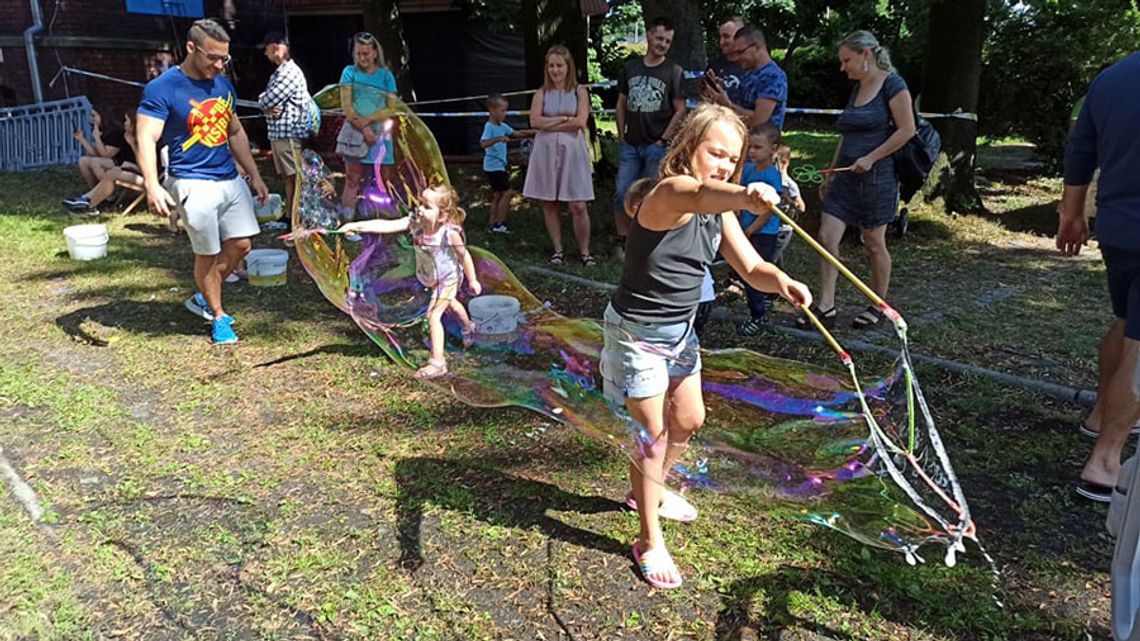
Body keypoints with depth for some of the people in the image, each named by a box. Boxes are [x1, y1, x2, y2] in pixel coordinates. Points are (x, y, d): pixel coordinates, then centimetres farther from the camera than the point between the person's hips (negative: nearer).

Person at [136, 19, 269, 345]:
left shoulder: (223, 84, 10)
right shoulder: (162, 88, -11)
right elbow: (147, 138, -18)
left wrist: (255, 176, 18)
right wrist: (152, 185, -32)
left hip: (230, 180, 7)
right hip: (194, 184, -7)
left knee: (240, 245, 9)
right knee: (208, 254, 2)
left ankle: (202, 298, 29)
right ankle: (218, 317, 21)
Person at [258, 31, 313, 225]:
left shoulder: (290, 72, -13)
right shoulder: (278, 72, 18)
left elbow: (266, 100, -17)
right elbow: (265, 100, 16)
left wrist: (263, 103, 5)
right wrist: (268, 108, -5)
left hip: (288, 132, -10)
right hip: (277, 132, 10)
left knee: (295, 176, -6)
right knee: (287, 177, 14)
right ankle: (289, 214, 21)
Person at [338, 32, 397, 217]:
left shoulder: (386, 75, 7)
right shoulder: (350, 72, 6)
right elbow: (346, 106, -3)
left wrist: (368, 119, -15)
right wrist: (364, 128, -14)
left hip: (380, 134, 1)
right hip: (355, 132, -1)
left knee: (384, 179, 1)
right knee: (352, 180, -4)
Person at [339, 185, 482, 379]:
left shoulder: (450, 232, -36)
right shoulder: (414, 222, -25)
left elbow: (464, 256, -22)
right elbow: (386, 225, -35)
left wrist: (473, 281, -11)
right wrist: (357, 226, -46)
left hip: (447, 278, -7)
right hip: (432, 278, 7)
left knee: (433, 315, -13)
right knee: (449, 303, 31)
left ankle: (437, 362, -2)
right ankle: (468, 328, 61)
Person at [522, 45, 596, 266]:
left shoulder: (579, 91, 4)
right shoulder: (542, 93, 8)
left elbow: (580, 121, -10)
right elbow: (535, 121, -6)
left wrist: (550, 123, -7)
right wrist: (564, 118, -9)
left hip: (572, 152, -2)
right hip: (546, 152, 2)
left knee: (578, 206, -6)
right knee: (549, 204, 5)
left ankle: (584, 251, 7)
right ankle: (558, 250, 16)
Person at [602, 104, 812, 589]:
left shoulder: (719, 213, 1)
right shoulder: (668, 192, -24)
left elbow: (751, 268, -3)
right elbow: (699, 194, -49)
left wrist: (782, 282, -27)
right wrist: (746, 197, -71)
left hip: (680, 330, 8)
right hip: (636, 332, -8)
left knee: (689, 420, 21)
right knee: (653, 432, 0)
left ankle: (650, 491, 48)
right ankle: (649, 541, 17)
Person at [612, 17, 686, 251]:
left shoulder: (674, 71, 0)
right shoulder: (630, 67, 10)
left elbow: (680, 110, -3)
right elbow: (621, 103, 15)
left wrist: (664, 140, -9)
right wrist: (621, 135, 7)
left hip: (657, 146, -3)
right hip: (630, 144, 4)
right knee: (622, 193, 2)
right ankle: (622, 240, 13)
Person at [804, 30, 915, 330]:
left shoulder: (892, 84, -7)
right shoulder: (856, 89, 15)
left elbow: (907, 129, -14)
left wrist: (871, 158, -17)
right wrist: (830, 174, 19)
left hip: (876, 177, -7)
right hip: (846, 178, 7)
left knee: (874, 244, 5)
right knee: (827, 238, -3)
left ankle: (878, 307, 21)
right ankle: (826, 307, 0)